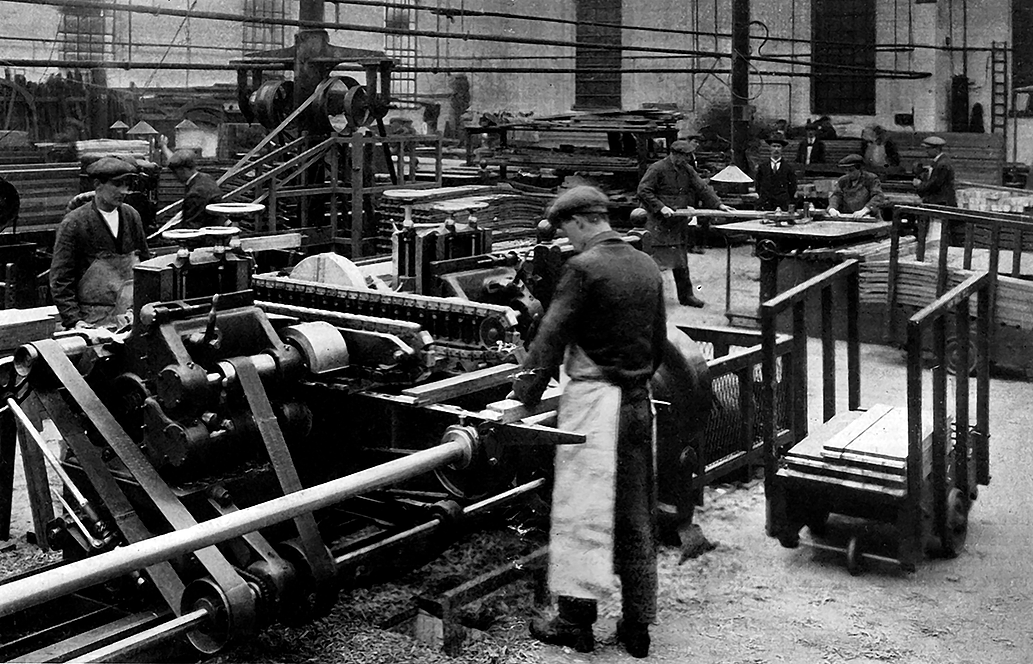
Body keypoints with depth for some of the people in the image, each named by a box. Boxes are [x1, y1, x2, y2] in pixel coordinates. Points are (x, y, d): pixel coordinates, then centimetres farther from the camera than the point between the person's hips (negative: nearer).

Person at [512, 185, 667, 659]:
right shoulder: (648, 268, 9)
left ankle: (576, 622, 6)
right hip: (638, 401, 7)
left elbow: (552, 336, -14)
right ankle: (637, 626, 18)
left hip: (593, 398, -7)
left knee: (582, 511, 0)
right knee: (635, 515, 12)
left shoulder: (584, 268, -12)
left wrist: (522, 398, -10)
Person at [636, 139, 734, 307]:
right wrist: (660, 207, -21)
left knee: (681, 261, 10)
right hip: (658, 222, -6)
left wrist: (718, 204, -1)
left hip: (679, 222, 6)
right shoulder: (657, 169, -10)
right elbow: (643, 191, -14)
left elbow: (702, 188, 10)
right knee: (654, 259, -6)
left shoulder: (687, 170, 10)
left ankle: (686, 295, 17)